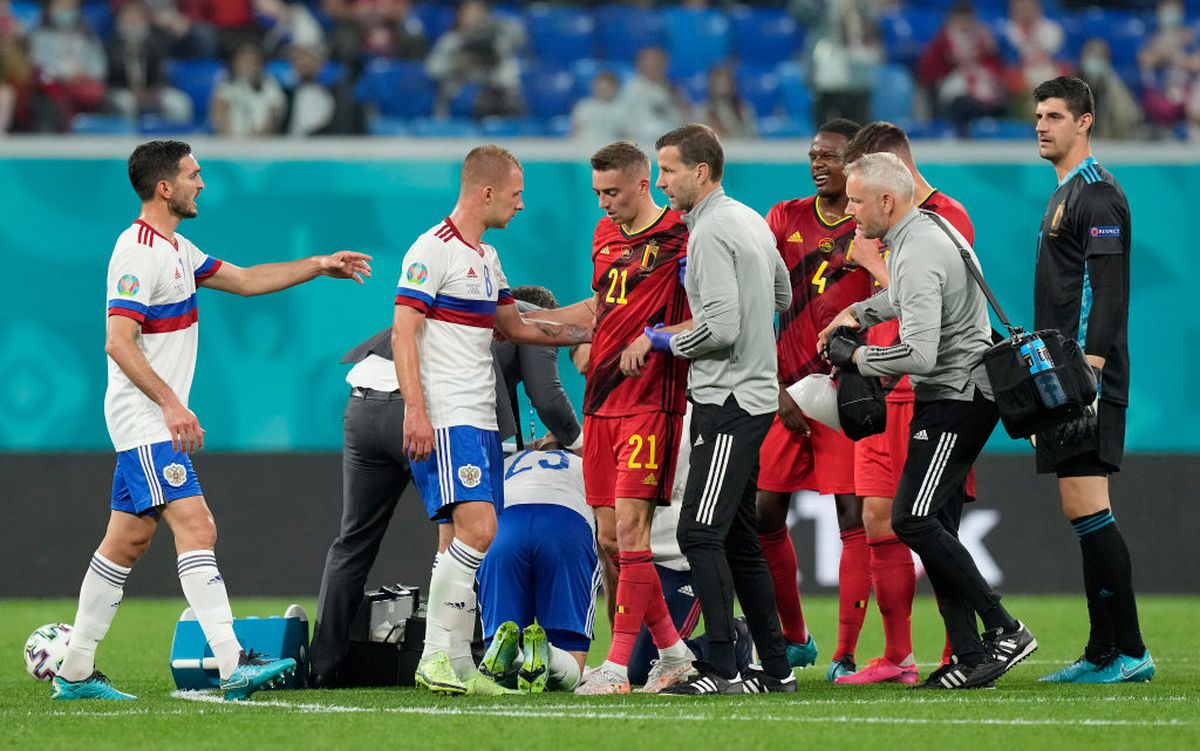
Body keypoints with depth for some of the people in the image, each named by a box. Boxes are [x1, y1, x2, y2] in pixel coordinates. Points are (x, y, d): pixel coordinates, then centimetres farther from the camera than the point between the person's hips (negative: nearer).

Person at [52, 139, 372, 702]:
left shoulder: (175, 249, 16)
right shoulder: (138, 253, -15)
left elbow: (245, 281, 24)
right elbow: (118, 342, -21)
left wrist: (320, 267, 20)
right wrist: (171, 403, -25)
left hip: (158, 423, 10)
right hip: (145, 423, -10)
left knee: (127, 541, 10)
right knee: (196, 528, -16)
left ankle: (75, 673, 14)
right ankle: (232, 664, -23)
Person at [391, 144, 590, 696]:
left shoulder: (487, 257, 19)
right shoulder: (433, 250, -9)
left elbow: (513, 327, 32)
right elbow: (404, 332, -14)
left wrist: (587, 334, 29)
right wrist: (416, 412, -22)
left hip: (481, 420, 9)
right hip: (445, 419, -9)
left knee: (459, 538, 6)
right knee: (477, 528, -19)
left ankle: (457, 665, 6)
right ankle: (436, 657, -16)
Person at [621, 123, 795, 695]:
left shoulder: (710, 233, -15)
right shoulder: (751, 221, 15)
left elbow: (722, 329, -20)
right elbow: (782, 297, 26)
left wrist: (660, 341, -7)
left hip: (729, 401, -10)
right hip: (755, 395, 10)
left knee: (700, 534, -11)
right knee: (738, 539, 13)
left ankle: (723, 669, -15)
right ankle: (775, 668, 16)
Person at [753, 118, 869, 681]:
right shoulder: (785, 219, 10)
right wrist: (777, 389, -1)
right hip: (787, 388, 4)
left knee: (854, 517, -9)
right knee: (764, 514, 5)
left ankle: (845, 656, -7)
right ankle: (794, 640, 23)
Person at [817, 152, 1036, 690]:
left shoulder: (918, 257, -21)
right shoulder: (928, 225, 12)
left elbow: (919, 354, -29)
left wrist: (855, 356, -14)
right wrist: (860, 312, 20)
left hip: (955, 399, -11)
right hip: (961, 396, 11)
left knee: (913, 520, -15)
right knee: (928, 525, 7)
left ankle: (1004, 630, -13)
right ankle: (970, 658, 5)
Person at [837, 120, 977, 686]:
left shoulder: (946, 217, -8)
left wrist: (875, 262, -12)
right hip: (885, 395, 8)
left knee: (935, 528, -8)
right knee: (879, 522, 5)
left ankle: (958, 655, -3)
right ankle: (897, 657, 9)